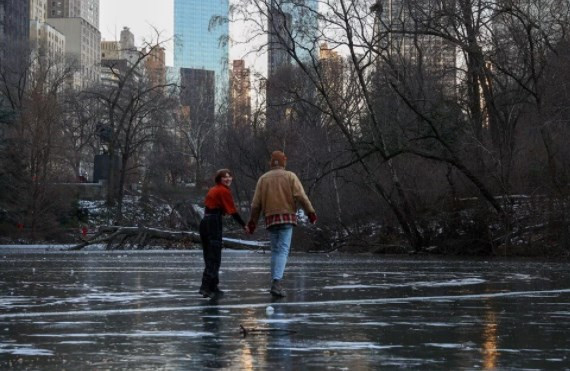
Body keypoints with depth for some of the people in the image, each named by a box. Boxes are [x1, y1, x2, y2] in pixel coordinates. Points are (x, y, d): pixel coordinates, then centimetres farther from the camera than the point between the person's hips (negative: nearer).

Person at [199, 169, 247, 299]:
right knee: (214, 258, -7)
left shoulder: (212, 190, 18)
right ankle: (206, 287, -14)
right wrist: (244, 225, -4)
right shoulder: (224, 191, -7)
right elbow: (233, 211, -9)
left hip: (205, 222, 9)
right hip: (214, 223, -9)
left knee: (210, 257, 13)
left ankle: (213, 287, 20)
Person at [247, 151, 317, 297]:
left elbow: (256, 203, 8)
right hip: (287, 217, -4)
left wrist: (252, 221, 14)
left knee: (275, 251, 15)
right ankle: (277, 281, -22)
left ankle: (275, 282, 15)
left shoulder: (263, 178, 11)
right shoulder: (290, 176, 1)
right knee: (283, 251, -8)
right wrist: (310, 212, -5)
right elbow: (301, 196, -9)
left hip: (270, 219, 4)